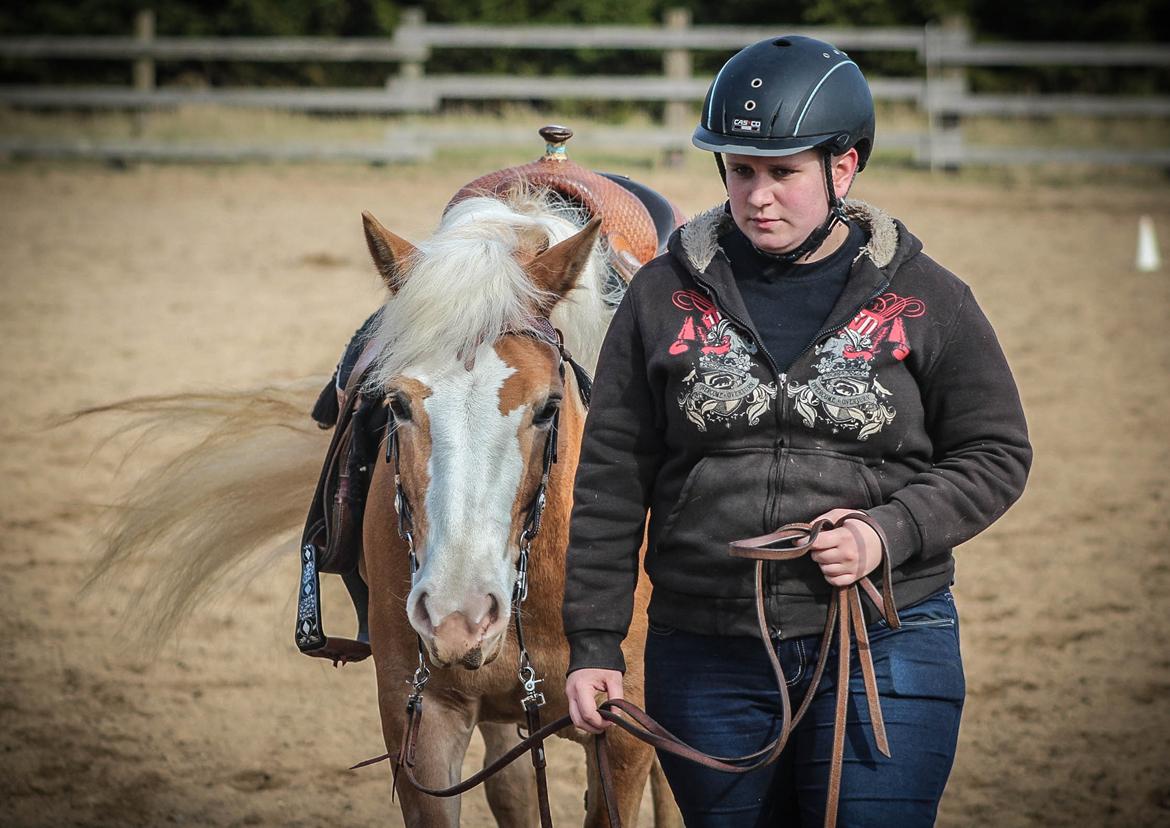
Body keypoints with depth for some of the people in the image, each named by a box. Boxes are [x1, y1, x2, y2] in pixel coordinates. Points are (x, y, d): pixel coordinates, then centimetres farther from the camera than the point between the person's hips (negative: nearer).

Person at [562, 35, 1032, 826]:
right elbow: (612, 480, 6)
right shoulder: (666, 296, 4)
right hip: (707, 663, 2)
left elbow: (996, 455, 4)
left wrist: (891, 534, -13)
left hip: (885, 649, -2)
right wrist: (594, 645, 1)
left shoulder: (926, 300, 1)